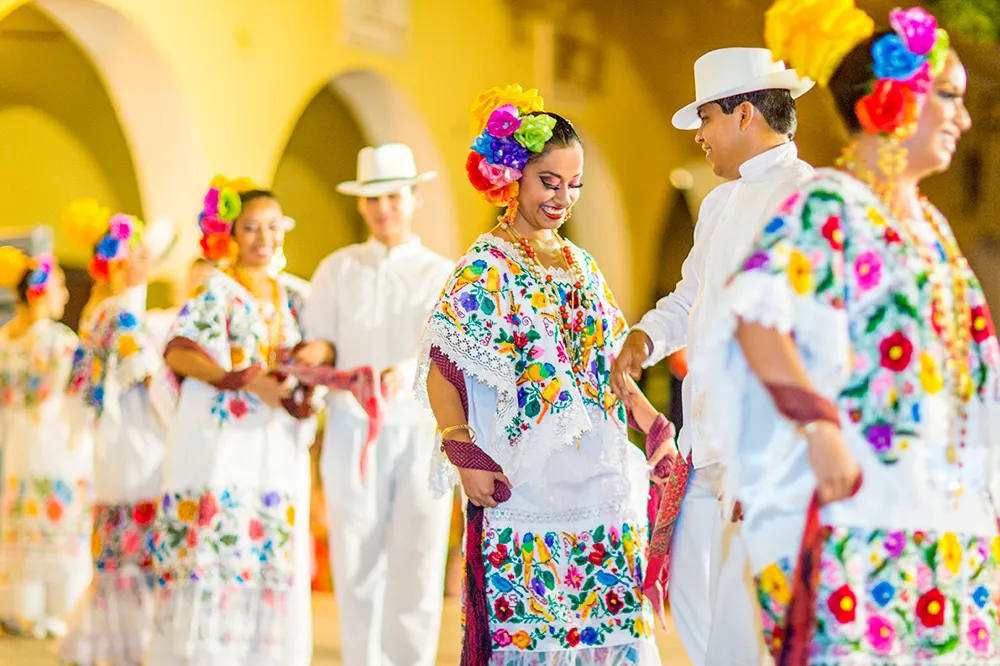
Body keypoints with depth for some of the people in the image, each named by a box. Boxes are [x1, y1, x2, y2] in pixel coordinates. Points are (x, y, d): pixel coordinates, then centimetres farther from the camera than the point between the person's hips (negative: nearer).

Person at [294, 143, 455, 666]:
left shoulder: (441, 275, 8)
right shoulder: (337, 270, 13)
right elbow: (321, 342, 8)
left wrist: (409, 372, -25)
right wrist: (318, 353, -16)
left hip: (421, 430, -1)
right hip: (352, 427, 1)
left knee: (417, 562, -4)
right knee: (357, 565, -1)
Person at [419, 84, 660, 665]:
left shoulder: (583, 267, 16)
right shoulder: (485, 267, -3)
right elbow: (441, 369, -7)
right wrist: (465, 455, -16)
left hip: (601, 479, 6)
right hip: (525, 482, -6)